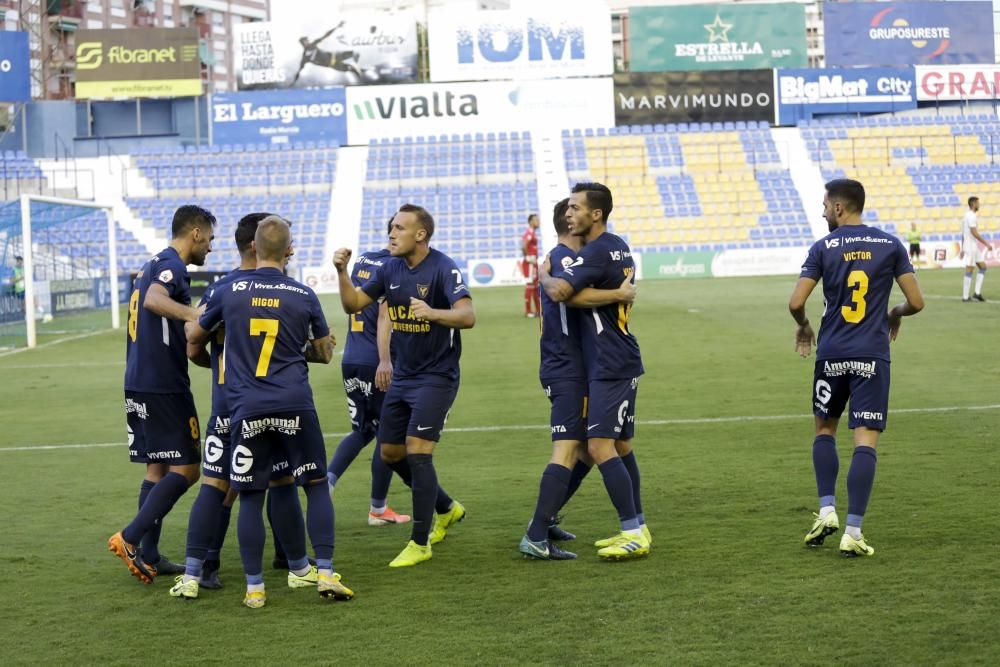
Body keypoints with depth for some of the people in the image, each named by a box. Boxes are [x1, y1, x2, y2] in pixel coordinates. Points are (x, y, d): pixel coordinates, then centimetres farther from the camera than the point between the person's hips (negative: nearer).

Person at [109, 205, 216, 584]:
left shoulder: (154, 265, 19)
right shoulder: (171, 265, -11)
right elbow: (154, 299, -33)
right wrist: (192, 313, -50)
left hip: (139, 382, 10)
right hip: (164, 384, -10)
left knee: (158, 467, 12)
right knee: (186, 468, -6)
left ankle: (149, 557, 10)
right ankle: (131, 538, -11)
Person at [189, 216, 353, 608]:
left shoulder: (231, 292, 4)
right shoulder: (304, 296, 4)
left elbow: (193, 337, 19)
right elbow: (324, 353, 16)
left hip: (246, 408, 0)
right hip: (295, 404, 0)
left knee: (251, 495, 6)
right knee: (315, 484, 11)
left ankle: (254, 587, 6)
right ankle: (324, 573, 5)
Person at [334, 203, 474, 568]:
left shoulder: (443, 268, -17)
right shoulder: (391, 269, 4)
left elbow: (467, 315, -30)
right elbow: (353, 303, 6)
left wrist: (433, 313, -48)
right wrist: (342, 272, -11)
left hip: (436, 377, -8)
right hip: (402, 376, 8)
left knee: (417, 452, -14)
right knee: (391, 454, 13)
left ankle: (420, 543, -2)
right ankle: (446, 509, 34)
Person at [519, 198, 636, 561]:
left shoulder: (561, 259, 18)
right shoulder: (563, 258, -14)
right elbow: (573, 296, -35)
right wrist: (618, 294, -29)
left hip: (567, 370, 11)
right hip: (568, 371, -11)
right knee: (566, 452, -15)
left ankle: (545, 519, 22)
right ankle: (536, 538, -20)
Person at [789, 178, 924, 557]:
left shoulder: (823, 248, -2)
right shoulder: (890, 245, 2)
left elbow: (796, 303, -8)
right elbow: (916, 302, 0)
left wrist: (803, 327, 13)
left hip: (831, 354, 0)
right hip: (872, 355, 0)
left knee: (825, 429, 21)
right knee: (865, 440, -2)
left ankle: (827, 511, 10)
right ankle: (853, 532, -8)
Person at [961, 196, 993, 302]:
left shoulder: (968, 215, 17)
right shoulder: (971, 216, -15)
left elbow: (963, 234, 20)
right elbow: (974, 233, -22)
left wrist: (963, 249, 22)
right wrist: (986, 243, -19)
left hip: (975, 247, 10)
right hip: (971, 247, -10)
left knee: (983, 267, 9)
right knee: (969, 271, -7)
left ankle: (977, 293, 6)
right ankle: (965, 297, -4)